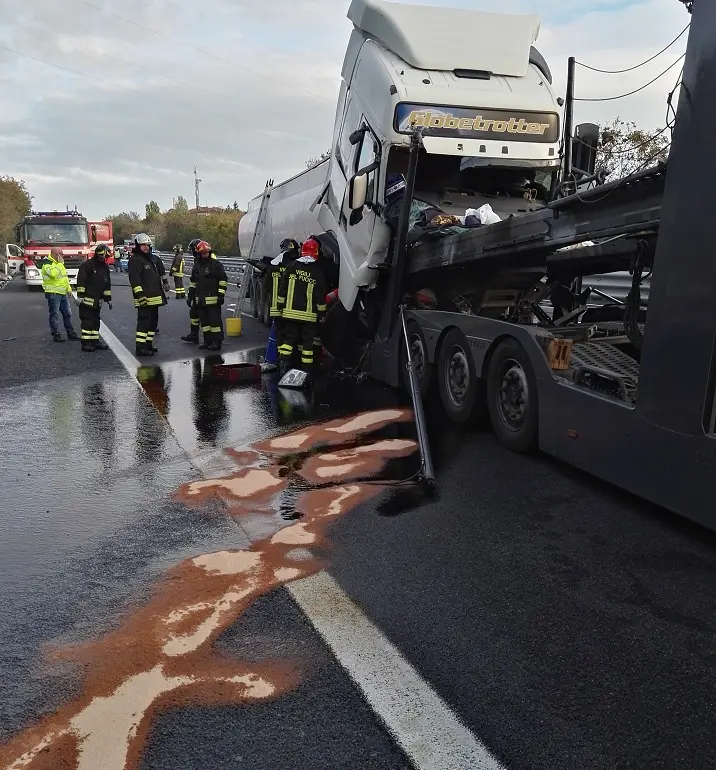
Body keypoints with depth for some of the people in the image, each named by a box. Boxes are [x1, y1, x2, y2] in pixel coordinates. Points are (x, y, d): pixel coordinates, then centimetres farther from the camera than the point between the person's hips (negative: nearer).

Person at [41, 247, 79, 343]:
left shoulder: (59, 263, 18)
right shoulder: (47, 264, -10)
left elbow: (65, 277, 26)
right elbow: (54, 274, -30)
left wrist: (69, 288, 18)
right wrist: (60, 263, -21)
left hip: (63, 293, 9)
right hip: (53, 294, -8)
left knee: (67, 314, 10)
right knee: (54, 315, -3)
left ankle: (70, 333, 17)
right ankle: (56, 335, 2)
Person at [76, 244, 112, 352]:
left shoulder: (105, 267, 13)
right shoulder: (87, 265, -9)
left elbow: (107, 284, 19)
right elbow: (81, 281, -13)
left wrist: (108, 299, 17)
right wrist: (80, 295, -17)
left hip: (97, 301, 7)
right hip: (87, 300, -7)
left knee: (96, 321, 12)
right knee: (87, 321, -7)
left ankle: (95, 341, 20)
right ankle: (86, 343, -4)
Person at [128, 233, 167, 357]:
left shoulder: (151, 258, 19)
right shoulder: (135, 260, -10)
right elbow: (135, 279, -18)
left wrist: (162, 292, 26)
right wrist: (140, 295, -24)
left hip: (155, 297, 10)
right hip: (144, 298, -10)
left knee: (153, 320, 15)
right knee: (144, 321, -11)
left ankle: (148, 344, 25)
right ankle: (140, 347, -9)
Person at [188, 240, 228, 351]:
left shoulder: (216, 264, -6)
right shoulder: (197, 265, 14)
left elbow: (223, 279, -8)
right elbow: (193, 281, 23)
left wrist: (221, 295, -13)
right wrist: (191, 295, 18)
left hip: (213, 299, -7)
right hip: (201, 299, 7)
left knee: (215, 320, -5)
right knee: (204, 321, 11)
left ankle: (217, 342, 0)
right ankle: (208, 341, 19)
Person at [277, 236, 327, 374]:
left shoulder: (292, 267, 1)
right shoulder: (317, 272, -4)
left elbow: (282, 289, 3)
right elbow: (321, 295, -3)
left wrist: (281, 305, 11)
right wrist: (322, 312, 6)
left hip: (290, 312, 2)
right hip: (309, 315, -1)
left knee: (288, 338, 9)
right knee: (307, 342, 6)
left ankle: (283, 364, -2)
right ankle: (307, 370, 10)